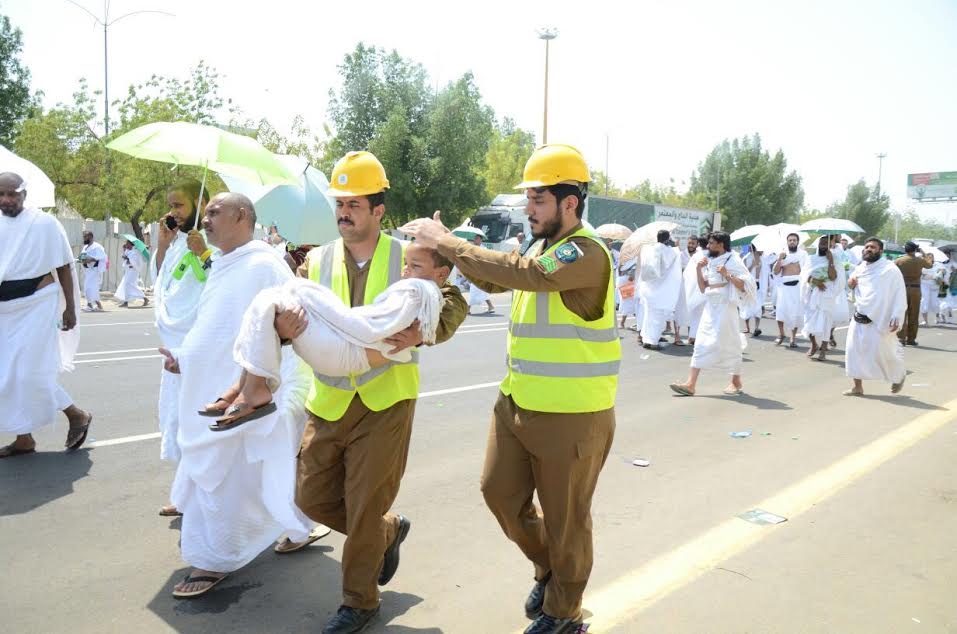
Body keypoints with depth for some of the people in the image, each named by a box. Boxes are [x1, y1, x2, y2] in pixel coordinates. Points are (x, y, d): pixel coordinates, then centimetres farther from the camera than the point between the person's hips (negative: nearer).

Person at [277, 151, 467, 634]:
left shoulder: (406, 258, -5)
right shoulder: (318, 261, 3)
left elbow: (454, 304, -5)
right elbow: (292, 312, -4)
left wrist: (423, 332, -26)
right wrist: (282, 326, -28)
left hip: (384, 400, -4)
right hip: (327, 401, 4)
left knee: (364, 507, 3)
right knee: (312, 496, 12)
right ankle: (388, 531, 38)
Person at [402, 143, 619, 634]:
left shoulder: (586, 253, -18)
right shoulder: (543, 247, 11)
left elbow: (518, 273, -30)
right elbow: (495, 279, 14)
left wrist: (447, 243, -22)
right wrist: (443, 245, 0)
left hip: (570, 416, -8)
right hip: (517, 403, 9)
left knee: (563, 516, 8)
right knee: (500, 493, 17)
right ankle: (548, 568, 42)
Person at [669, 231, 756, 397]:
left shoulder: (732, 260, -6)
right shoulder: (710, 262, 14)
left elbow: (745, 285, -12)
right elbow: (703, 288, 14)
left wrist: (727, 275, -22)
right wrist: (698, 269, 3)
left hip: (725, 307, -7)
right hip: (710, 307, 7)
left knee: (728, 343, 1)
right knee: (701, 344, -2)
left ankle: (736, 382, 19)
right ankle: (691, 384, -6)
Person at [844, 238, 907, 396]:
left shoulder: (890, 269, -9)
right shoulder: (860, 268, 10)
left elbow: (900, 295, -12)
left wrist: (897, 318, -21)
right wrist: (850, 283, 4)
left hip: (880, 320, -6)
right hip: (859, 319, 6)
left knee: (882, 354, -2)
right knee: (854, 351, 0)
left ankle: (899, 375, 30)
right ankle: (858, 386, 10)